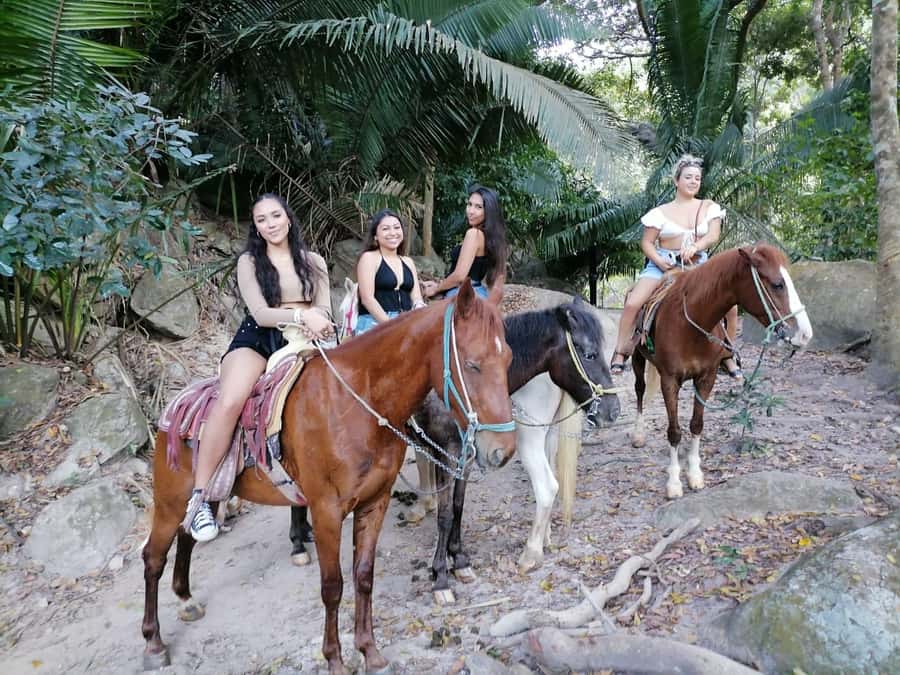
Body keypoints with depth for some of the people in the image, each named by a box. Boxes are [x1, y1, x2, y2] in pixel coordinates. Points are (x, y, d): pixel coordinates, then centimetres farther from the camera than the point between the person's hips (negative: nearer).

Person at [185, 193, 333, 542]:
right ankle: (199, 496, -22)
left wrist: (315, 321, -17)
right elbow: (260, 314, -6)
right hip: (257, 340, -3)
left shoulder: (313, 262, 14)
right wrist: (302, 315, -23)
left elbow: (324, 311, 7)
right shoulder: (249, 262, 6)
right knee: (230, 402, -32)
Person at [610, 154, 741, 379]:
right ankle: (620, 352, -6)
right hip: (664, 264, -1)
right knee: (632, 304, -22)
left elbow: (714, 235, -4)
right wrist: (660, 262, -15)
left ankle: (727, 355, 10)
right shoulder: (661, 212, 3)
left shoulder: (709, 207, 10)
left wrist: (695, 247, -24)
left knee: (730, 307, -12)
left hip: (699, 265, 2)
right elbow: (647, 243, 2)